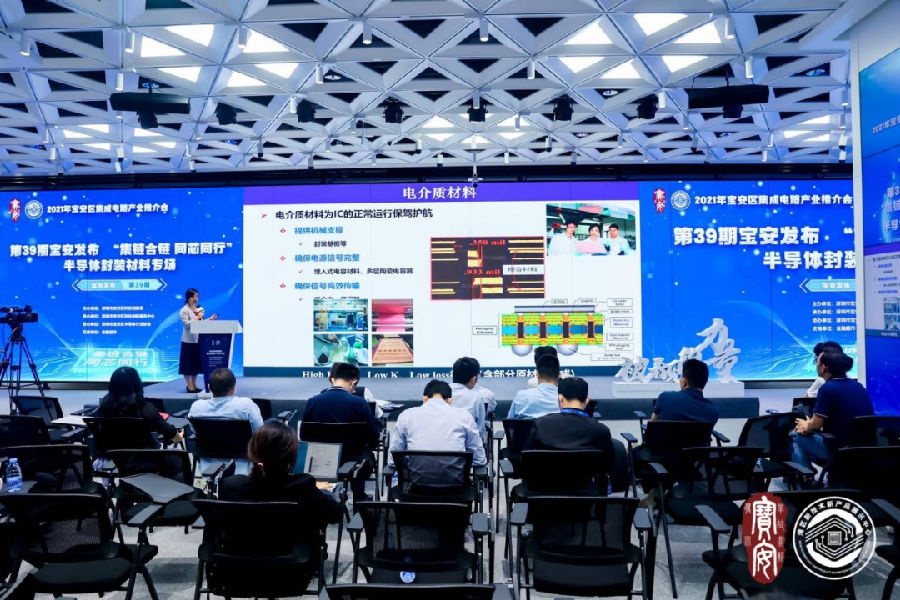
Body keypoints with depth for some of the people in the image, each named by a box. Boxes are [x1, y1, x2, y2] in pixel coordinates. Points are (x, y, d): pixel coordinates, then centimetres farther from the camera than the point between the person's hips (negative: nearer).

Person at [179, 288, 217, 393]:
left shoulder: (199, 309, 14)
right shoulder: (184, 310, -7)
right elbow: (186, 324, -16)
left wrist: (210, 319, 3)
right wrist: (197, 317, -20)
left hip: (198, 340, 7)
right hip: (189, 341, -7)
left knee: (196, 364, 10)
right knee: (188, 364, 1)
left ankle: (194, 385, 18)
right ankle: (189, 386, 7)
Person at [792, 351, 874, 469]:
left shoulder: (827, 388, -17)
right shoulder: (858, 386, 7)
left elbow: (816, 424, -15)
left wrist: (806, 427, 7)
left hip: (839, 449, -8)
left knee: (796, 435, 11)